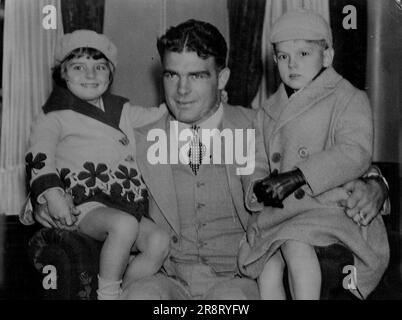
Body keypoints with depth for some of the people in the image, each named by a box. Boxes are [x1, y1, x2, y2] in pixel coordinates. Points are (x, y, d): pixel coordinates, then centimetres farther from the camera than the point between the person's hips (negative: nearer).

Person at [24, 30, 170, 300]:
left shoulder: (121, 110, 22)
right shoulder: (56, 117, 6)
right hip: (85, 204, -5)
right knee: (125, 224, -35)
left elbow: (159, 116, 26)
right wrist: (52, 193, -21)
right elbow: (40, 156, -4)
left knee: (160, 241, -20)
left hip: (128, 205, 5)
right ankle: (107, 293, -18)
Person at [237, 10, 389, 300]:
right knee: (267, 268, -11)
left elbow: (355, 154, -17)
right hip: (283, 210, 6)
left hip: (332, 203, -6)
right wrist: (262, 186, 2)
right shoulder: (271, 110, 17)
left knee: (295, 242, -32)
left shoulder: (349, 99, -2)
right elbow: (263, 160, 26)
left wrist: (297, 177, -24)